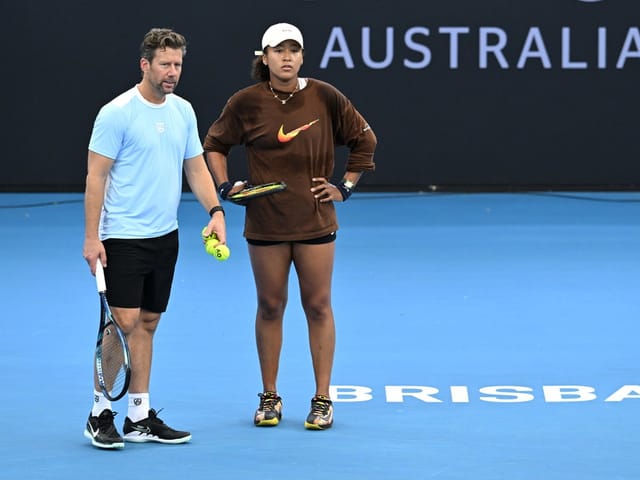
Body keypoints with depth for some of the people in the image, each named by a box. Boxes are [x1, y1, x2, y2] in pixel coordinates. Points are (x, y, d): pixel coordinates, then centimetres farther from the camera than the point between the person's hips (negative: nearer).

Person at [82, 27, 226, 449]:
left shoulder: (184, 111, 8)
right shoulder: (117, 113, -11)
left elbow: (196, 167, 14)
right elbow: (96, 176, -11)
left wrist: (216, 211, -1)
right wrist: (92, 237, -14)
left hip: (165, 236, 7)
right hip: (122, 237, -7)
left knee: (147, 323, 9)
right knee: (124, 321, -10)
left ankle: (140, 417, 14)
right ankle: (100, 413, 1)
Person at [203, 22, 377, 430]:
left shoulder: (324, 97, -5)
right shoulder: (247, 103, -3)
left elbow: (364, 139, 7)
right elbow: (215, 144, 12)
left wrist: (345, 186, 2)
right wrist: (225, 186, 0)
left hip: (315, 221, 0)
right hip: (265, 222, 0)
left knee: (318, 306, 3)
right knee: (270, 306, 7)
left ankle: (322, 400, 9)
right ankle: (269, 397, 17)